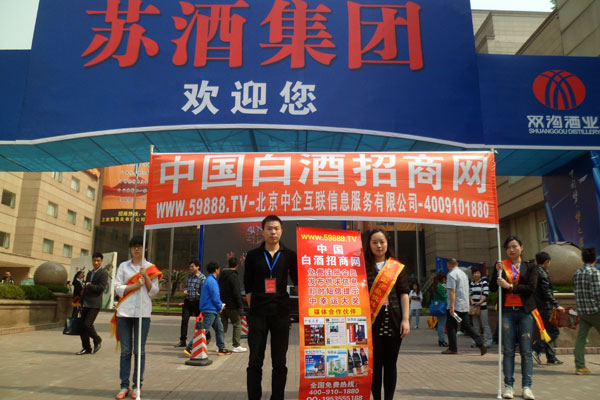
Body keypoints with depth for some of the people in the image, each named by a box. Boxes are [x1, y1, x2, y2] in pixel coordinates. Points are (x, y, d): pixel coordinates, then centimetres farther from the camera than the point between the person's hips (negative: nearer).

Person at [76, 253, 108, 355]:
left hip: (95, 304, -7)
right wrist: (81, 301, 18)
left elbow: (101, 287, -16)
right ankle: (86, 348, 16)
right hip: (85, 304, 8)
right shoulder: (89, 273, 19)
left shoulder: (103, 273, -6)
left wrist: (88, 285, -7)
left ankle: (97, 340, 10)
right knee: (82, 326, 5)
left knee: (87, 324, -14)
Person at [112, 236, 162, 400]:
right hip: (124, 312, 1)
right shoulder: (123, 266, 9)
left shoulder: (150, 268, 7)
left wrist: (146, 277, -10)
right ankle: (124, 386, 12)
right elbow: (118, 288, 2)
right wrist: (135, 285, -11)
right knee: (125, 351, 4)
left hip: (143, 312, -1)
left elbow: (154, 292, 4)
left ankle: (137, 386, 11)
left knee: (139, 350, 2)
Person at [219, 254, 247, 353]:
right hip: (232, 305, -7)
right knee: (237, 324, 4)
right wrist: (240, 305, -12)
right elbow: (236, 292, -18)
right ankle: (236, 346, 4)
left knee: (223, 324, 13)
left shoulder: (222, 275, 10)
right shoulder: (234, 276, -15)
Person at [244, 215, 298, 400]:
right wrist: (254, 308, -1)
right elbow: (248, 286, 6)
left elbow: (297, 281, 12)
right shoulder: (253, 255, 4)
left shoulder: (289, 255, 4)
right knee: (255, 362, 3)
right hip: (257, 314, 0)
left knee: (279, 362, 7)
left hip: (281, 313, 0)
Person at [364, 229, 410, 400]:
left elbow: (404, 294, 5)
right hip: (372, 322, -1)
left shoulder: (398, 267, 7)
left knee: (390, 363, 8)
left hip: (393, 322, 1)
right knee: (375, 363, 5)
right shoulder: (363, 267, 3)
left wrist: (405, 319, -3)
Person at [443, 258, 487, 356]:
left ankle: (453, 348, 6)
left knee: (451, 326, 2)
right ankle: (481, 344, 1)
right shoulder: (463, 273, 15)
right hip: (465, 305, 8)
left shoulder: (451, 274, -12)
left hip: (455, 306, -8)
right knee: (467, 326, 11)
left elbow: (452, 291, -19)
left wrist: (452, 306, -21)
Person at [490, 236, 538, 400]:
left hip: (525, 312, 0)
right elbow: (493, 288, 4)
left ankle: (527, 387, 5)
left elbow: (531, 288, -5)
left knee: (526, 351, -1)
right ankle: (508, 386, 6)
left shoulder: (530, 267, 8)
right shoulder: (501, 265, 10)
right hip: (507, 311, 1)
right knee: (508, 351, 2)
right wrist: (498, 272, -9)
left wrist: (509, 286, -10)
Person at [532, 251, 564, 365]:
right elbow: (547, 292, -19)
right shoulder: (542, 273, -14)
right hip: (544, 307, -10)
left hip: (537, 307, 10)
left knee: (548, 331, 15)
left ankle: (551, 358, 18)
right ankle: (536, 349, -11)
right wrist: (556, 305, -16)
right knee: (554, 332, -4)